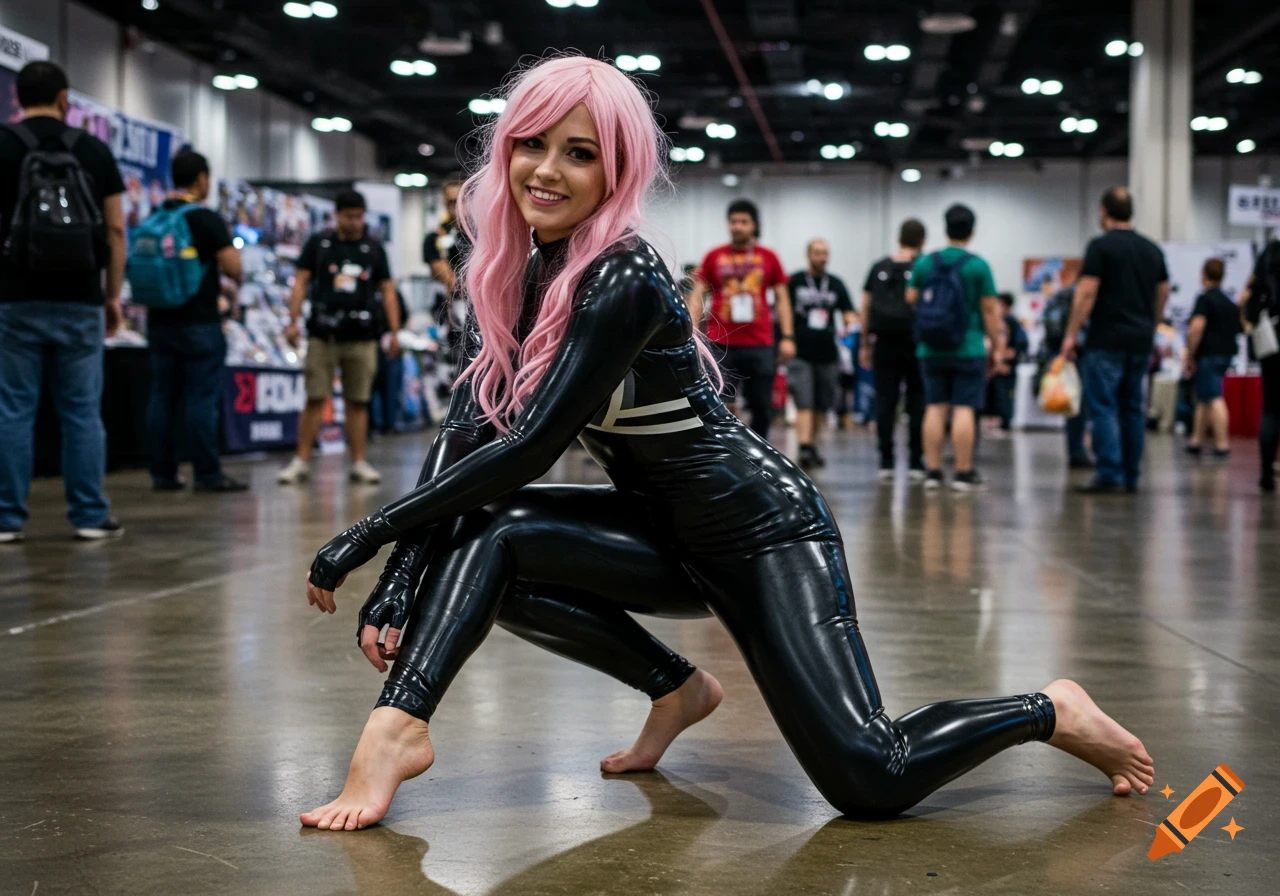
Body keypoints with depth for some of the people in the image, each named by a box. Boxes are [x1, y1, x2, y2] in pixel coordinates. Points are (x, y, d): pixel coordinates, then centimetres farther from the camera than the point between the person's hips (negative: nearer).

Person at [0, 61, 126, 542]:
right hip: (80, 302, 1)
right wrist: (113, 295, 11)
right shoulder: (96, 151, 7)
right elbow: (115, 230, 5)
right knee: (82, 410, 6)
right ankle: (91, 516, 7)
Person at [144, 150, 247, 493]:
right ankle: (207, 474, -2)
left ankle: (163, 474, 9)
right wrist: (233, 252, 7)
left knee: (162, 397, 7)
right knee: (202, 399, -4)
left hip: (159, 320, 6)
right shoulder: (207, 219, -9)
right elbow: (233, 269, -14)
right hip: (199, 321, -6)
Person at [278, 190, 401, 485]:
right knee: (315, 398, -3)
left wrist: (394, 331, 2)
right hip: (323, 334, -1)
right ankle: (301, 461, 3)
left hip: (361, 337, 1)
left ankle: (359, 463, 8)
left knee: (358, 402, 3)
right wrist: (293, 321, -6)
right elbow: (301, 282, 5)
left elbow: (387, 291, 11)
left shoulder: (373, 248, 11)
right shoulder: (318, 243, 7)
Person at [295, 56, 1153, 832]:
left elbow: (529, 448, -27)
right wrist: (403, 566, -18)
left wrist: (368, 534, -23)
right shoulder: (528, 265, 0)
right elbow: (470, 428, -6)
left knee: (870, 781, -18)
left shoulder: (621, 280, -24)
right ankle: (678, 688, 4)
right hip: (671, 536, 8)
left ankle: (1050, 711, 12)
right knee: (485, 533, -15)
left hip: (766, 535, -8)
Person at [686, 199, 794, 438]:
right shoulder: (714, 257, 6)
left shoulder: (768, 257, 7)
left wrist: (788, 337, 1)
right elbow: (697, 296, 8)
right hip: (721, 344, -1)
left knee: (762, 408, 5)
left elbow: (782, 298, 10)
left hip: (760, 345, 1)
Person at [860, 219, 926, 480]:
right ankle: (916, 463, 4)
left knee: (885, 402, 4)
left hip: (884, 343, 3)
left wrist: (865, 344, 14)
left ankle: (886, 463, 3)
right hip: (915, 341, -2)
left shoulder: (878, 268, 7)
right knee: (917, 402, 4)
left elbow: (866, 308, 9)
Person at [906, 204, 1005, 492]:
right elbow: (990, 310, -5)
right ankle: (963, 473, -2)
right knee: (964, 409, -2)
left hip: (931, 348, 4)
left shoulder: (924, 263, 4)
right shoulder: (978, 266, -6)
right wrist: (997, 346, 2)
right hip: (968, 348, -3)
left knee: (935, 408, 7)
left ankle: (933, 471, 7)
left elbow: (910, 300, 8)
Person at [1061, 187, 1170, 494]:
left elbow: (1086, 293, -12)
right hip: (1141, 342, 6)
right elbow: (1162, 296, 17)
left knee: (1102, 406, -5)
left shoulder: (1101, 246, -7)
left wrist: (1071, 334, -8)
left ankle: (1109, 476, -11)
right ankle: (1131, 477, 12)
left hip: (1107, 341, -6)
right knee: (1132, 408, 11)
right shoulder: (1153, 250, 13)